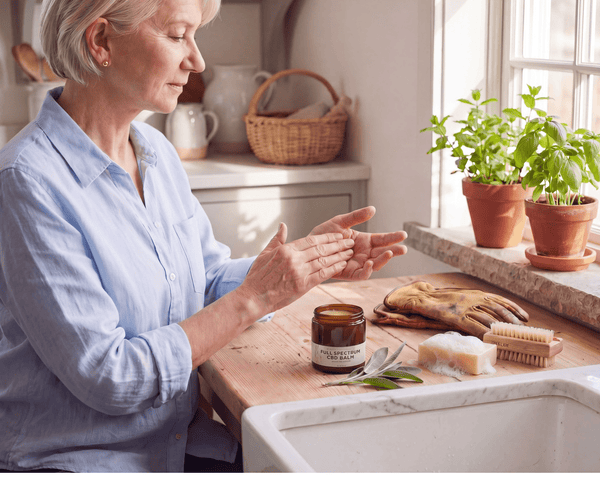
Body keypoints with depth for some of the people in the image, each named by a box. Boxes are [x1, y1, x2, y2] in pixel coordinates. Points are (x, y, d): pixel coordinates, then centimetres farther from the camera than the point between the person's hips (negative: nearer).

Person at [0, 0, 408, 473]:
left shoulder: (157, 150, 6)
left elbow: (210, 282, 13)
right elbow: (107, 377, -20)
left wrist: (312, 262, -2)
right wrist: (254, 298, -18)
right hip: (76, 459, -6)